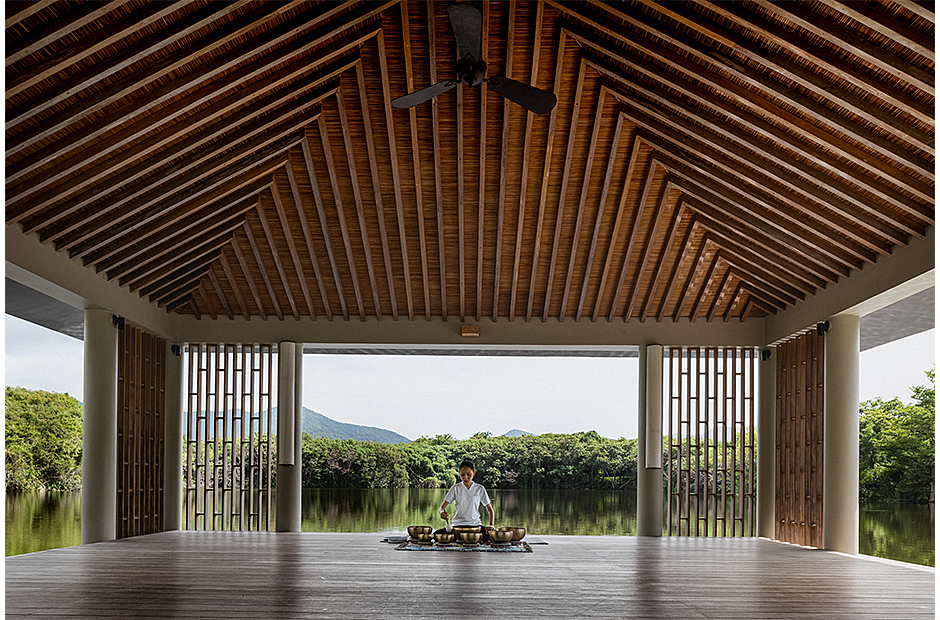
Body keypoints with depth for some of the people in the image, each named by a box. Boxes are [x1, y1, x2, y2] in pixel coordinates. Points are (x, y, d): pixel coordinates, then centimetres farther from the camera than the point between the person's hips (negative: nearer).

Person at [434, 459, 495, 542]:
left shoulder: (479, 489, 7)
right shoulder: (456, 488, 6)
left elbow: (490, 510, 11)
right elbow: (442, 507, 3)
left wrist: (492, 525, -8)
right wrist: (442, 512, -22)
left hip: (475, 524, 0)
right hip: (457, 525, 0)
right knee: (436, 535, -30)